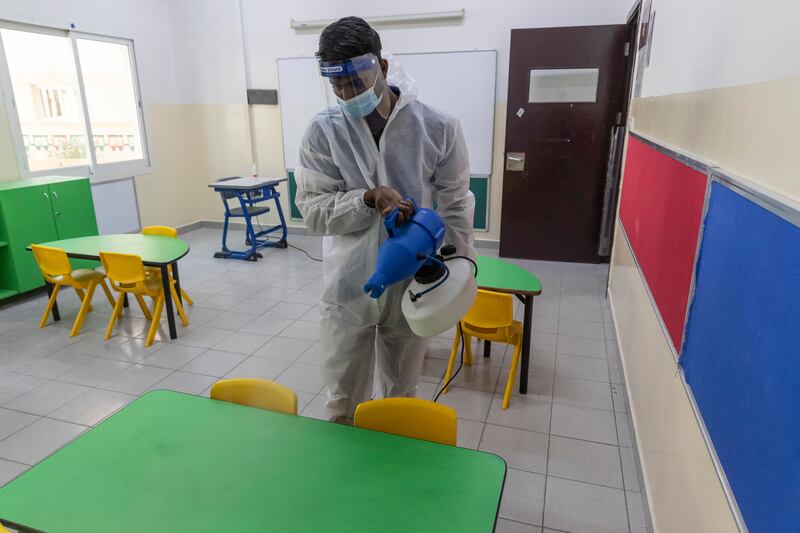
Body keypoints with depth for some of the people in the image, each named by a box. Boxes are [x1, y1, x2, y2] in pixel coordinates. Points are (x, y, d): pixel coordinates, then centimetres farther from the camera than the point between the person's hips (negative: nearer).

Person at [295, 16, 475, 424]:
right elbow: (312, 210, -8)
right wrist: (369, 198, -24)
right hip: (348, 287, 0)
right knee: (342, 402, 13)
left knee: (400, 398, 20)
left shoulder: (438, 127, -7)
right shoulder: (322, 131, -6)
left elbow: (455, 208, 0)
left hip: (412, 286, 0)